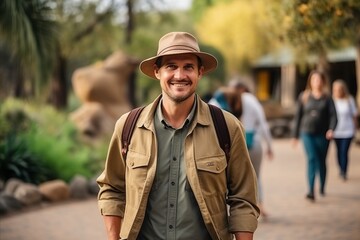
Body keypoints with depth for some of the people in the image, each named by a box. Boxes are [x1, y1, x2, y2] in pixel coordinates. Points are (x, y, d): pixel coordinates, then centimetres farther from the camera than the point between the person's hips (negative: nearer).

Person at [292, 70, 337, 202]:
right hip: (307, 133, -1)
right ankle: (311, 191, -19)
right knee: (311, 159, -13)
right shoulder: (304, 97, 5)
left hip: (323, 135, 1)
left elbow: (333, 115, -4)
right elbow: (298, 116, 10)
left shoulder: (327, 97, 3)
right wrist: (295, 135, 11)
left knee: (322, 161, 12)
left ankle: (322, 187, 32)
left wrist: (331, 129, -22)